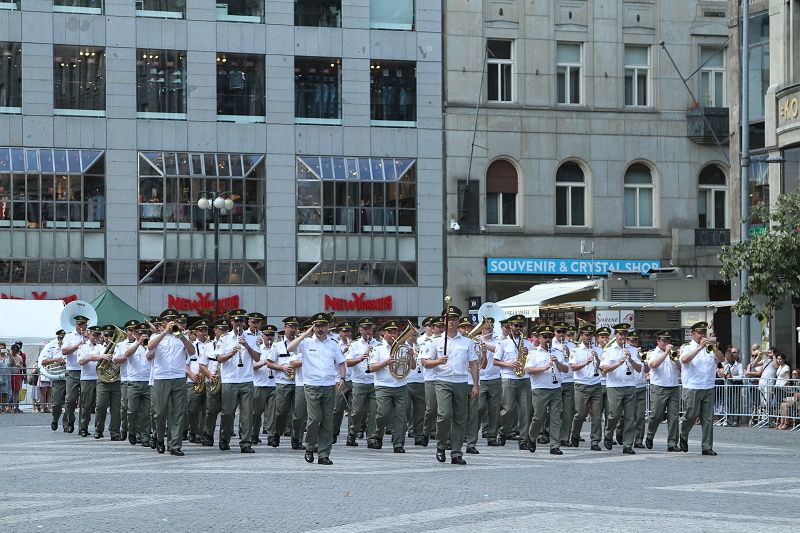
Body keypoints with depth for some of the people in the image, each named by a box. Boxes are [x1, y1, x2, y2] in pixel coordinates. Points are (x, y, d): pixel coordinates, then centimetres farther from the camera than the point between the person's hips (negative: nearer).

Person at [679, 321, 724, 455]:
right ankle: (683, 437, 22)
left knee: (708, 418, -1)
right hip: (692, 388, -4)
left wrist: (714, 347, -15)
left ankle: (707, 447, 0)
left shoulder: (709, 348, 15)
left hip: (708, 388, 4)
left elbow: (721, 359, 1)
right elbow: (685, 360, -17)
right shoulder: (687, 347, 4)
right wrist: (700, 347, -21)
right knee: (692, 414, -6)